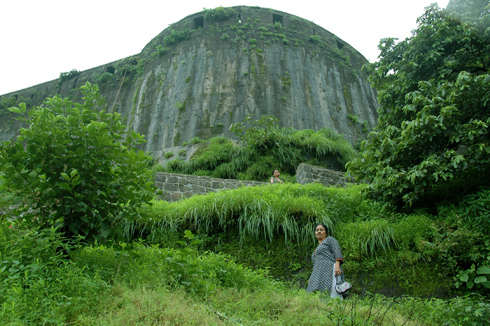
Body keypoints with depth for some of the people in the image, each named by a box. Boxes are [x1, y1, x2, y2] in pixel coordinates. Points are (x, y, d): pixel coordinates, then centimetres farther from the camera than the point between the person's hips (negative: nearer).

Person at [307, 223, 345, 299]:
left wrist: (337, 265, -19)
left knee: (334, 297, -21)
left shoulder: (329, 239, 15)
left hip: (330, 272, -7)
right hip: (319, 277, 7)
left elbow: (337, 252, -2)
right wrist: (311, 279, 19)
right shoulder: (317, 249, 35)